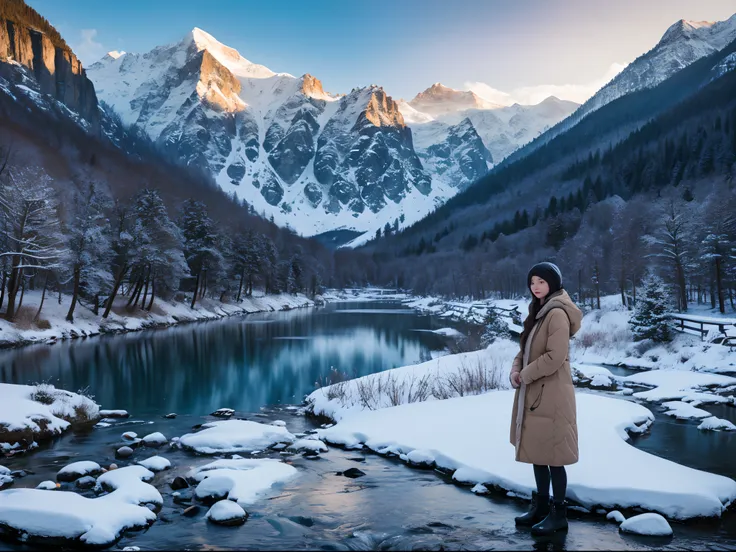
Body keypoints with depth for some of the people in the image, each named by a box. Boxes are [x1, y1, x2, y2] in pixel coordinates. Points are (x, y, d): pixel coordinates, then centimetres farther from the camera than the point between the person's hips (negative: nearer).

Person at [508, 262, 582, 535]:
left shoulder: (557, 313, -17)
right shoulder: (539, 311, 14)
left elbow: (555, 357, -23)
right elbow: (526, 348, 18)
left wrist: (526, 375, -12)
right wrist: (516, 369, -1)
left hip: (551, 394, -9)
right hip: (533, 392, 10)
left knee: (552, 455, 0)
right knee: (536, 450, 16)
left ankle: (559, 513, 12)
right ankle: (541, 505, 29)